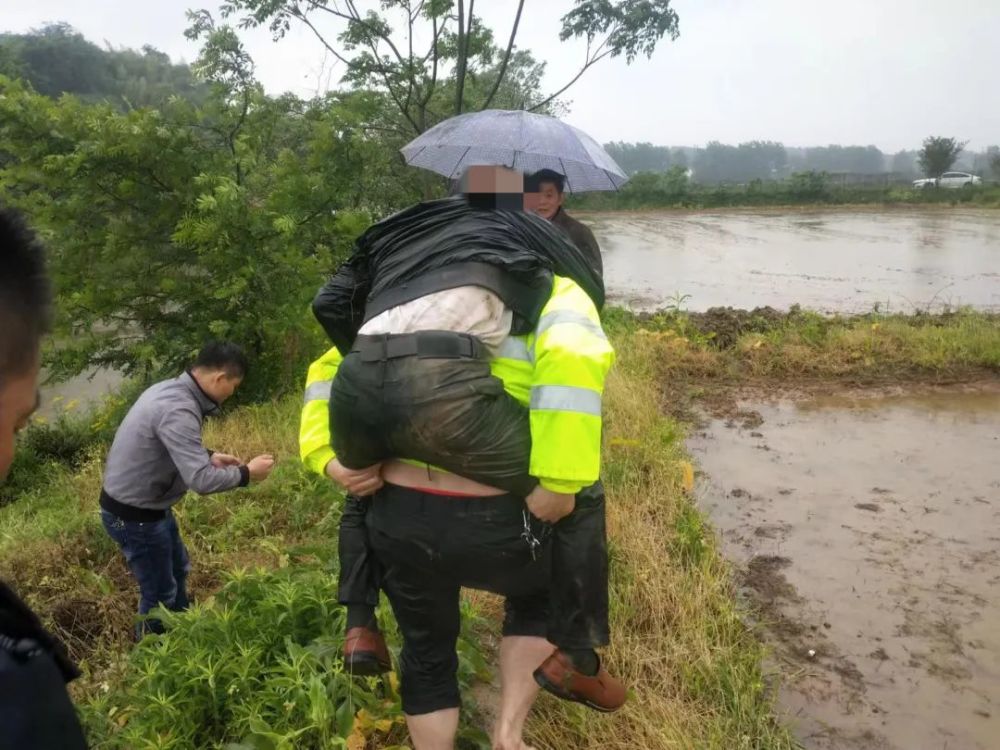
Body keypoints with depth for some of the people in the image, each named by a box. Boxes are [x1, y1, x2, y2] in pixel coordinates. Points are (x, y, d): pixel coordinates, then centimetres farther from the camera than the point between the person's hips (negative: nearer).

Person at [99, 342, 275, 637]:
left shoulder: (171, 389, 0)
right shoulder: (178, 411, -32)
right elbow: (201, 480, -34)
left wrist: (209, 456, 6)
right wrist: (246, 473, -20)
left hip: (144, 503, 10)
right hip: (133, 514, -10)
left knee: (177, 571, 27)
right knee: (160, 593, 10)